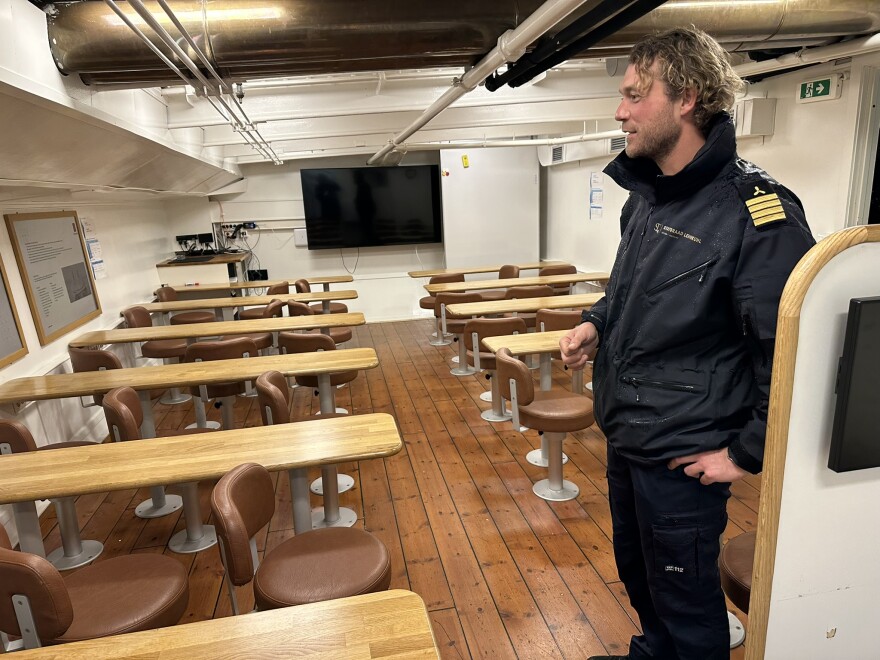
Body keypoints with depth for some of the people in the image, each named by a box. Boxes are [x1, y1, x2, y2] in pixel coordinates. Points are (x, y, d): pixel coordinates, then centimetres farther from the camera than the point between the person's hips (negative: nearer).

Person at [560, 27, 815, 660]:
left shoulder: (755, 210, -21)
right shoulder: (645, 194, 5)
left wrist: (749, 452, -15)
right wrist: (597, 322, 1)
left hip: (683, 453, -8)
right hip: (625, 435, 8)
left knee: (685, 599, 14)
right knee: (636, 568, 28)